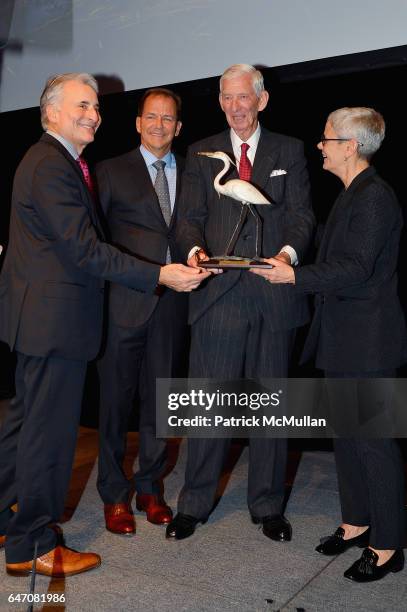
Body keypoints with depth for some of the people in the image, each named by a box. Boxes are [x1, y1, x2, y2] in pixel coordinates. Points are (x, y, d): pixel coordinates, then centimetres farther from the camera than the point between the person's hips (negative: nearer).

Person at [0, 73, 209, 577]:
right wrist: (159, 275, -24)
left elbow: (80, 240, 17)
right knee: (49, 430, 0)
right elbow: (85, 249, -23)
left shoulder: (61, 162, 17)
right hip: (55, 319, -11)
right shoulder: (51, 166, -17)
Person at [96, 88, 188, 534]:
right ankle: (114, 495, 21)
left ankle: (150, 487, 27)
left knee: (159, 399, 11)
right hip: (126, 300, -2)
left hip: (173, 301, 3)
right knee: (116, 399, 5)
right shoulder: (111, 171, 6)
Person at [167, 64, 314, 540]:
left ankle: (267, 506, 24)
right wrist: (194, 249, -17)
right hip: (218, 291, 0)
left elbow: (302, 213, 3)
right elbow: (190, 217, 5)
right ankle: (194, 503, 20)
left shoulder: (289, 151, 11)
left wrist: (290, 251, -19)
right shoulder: (201, 154, 12)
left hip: (274, 293, 1)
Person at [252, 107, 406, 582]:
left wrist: (295, 276, -21)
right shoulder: (353, 195, 15)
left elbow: (355, 269, -22)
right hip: (343, 338, 10)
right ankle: (356, 523, 32)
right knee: (346, 435, 17)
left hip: (367, 342, -10)